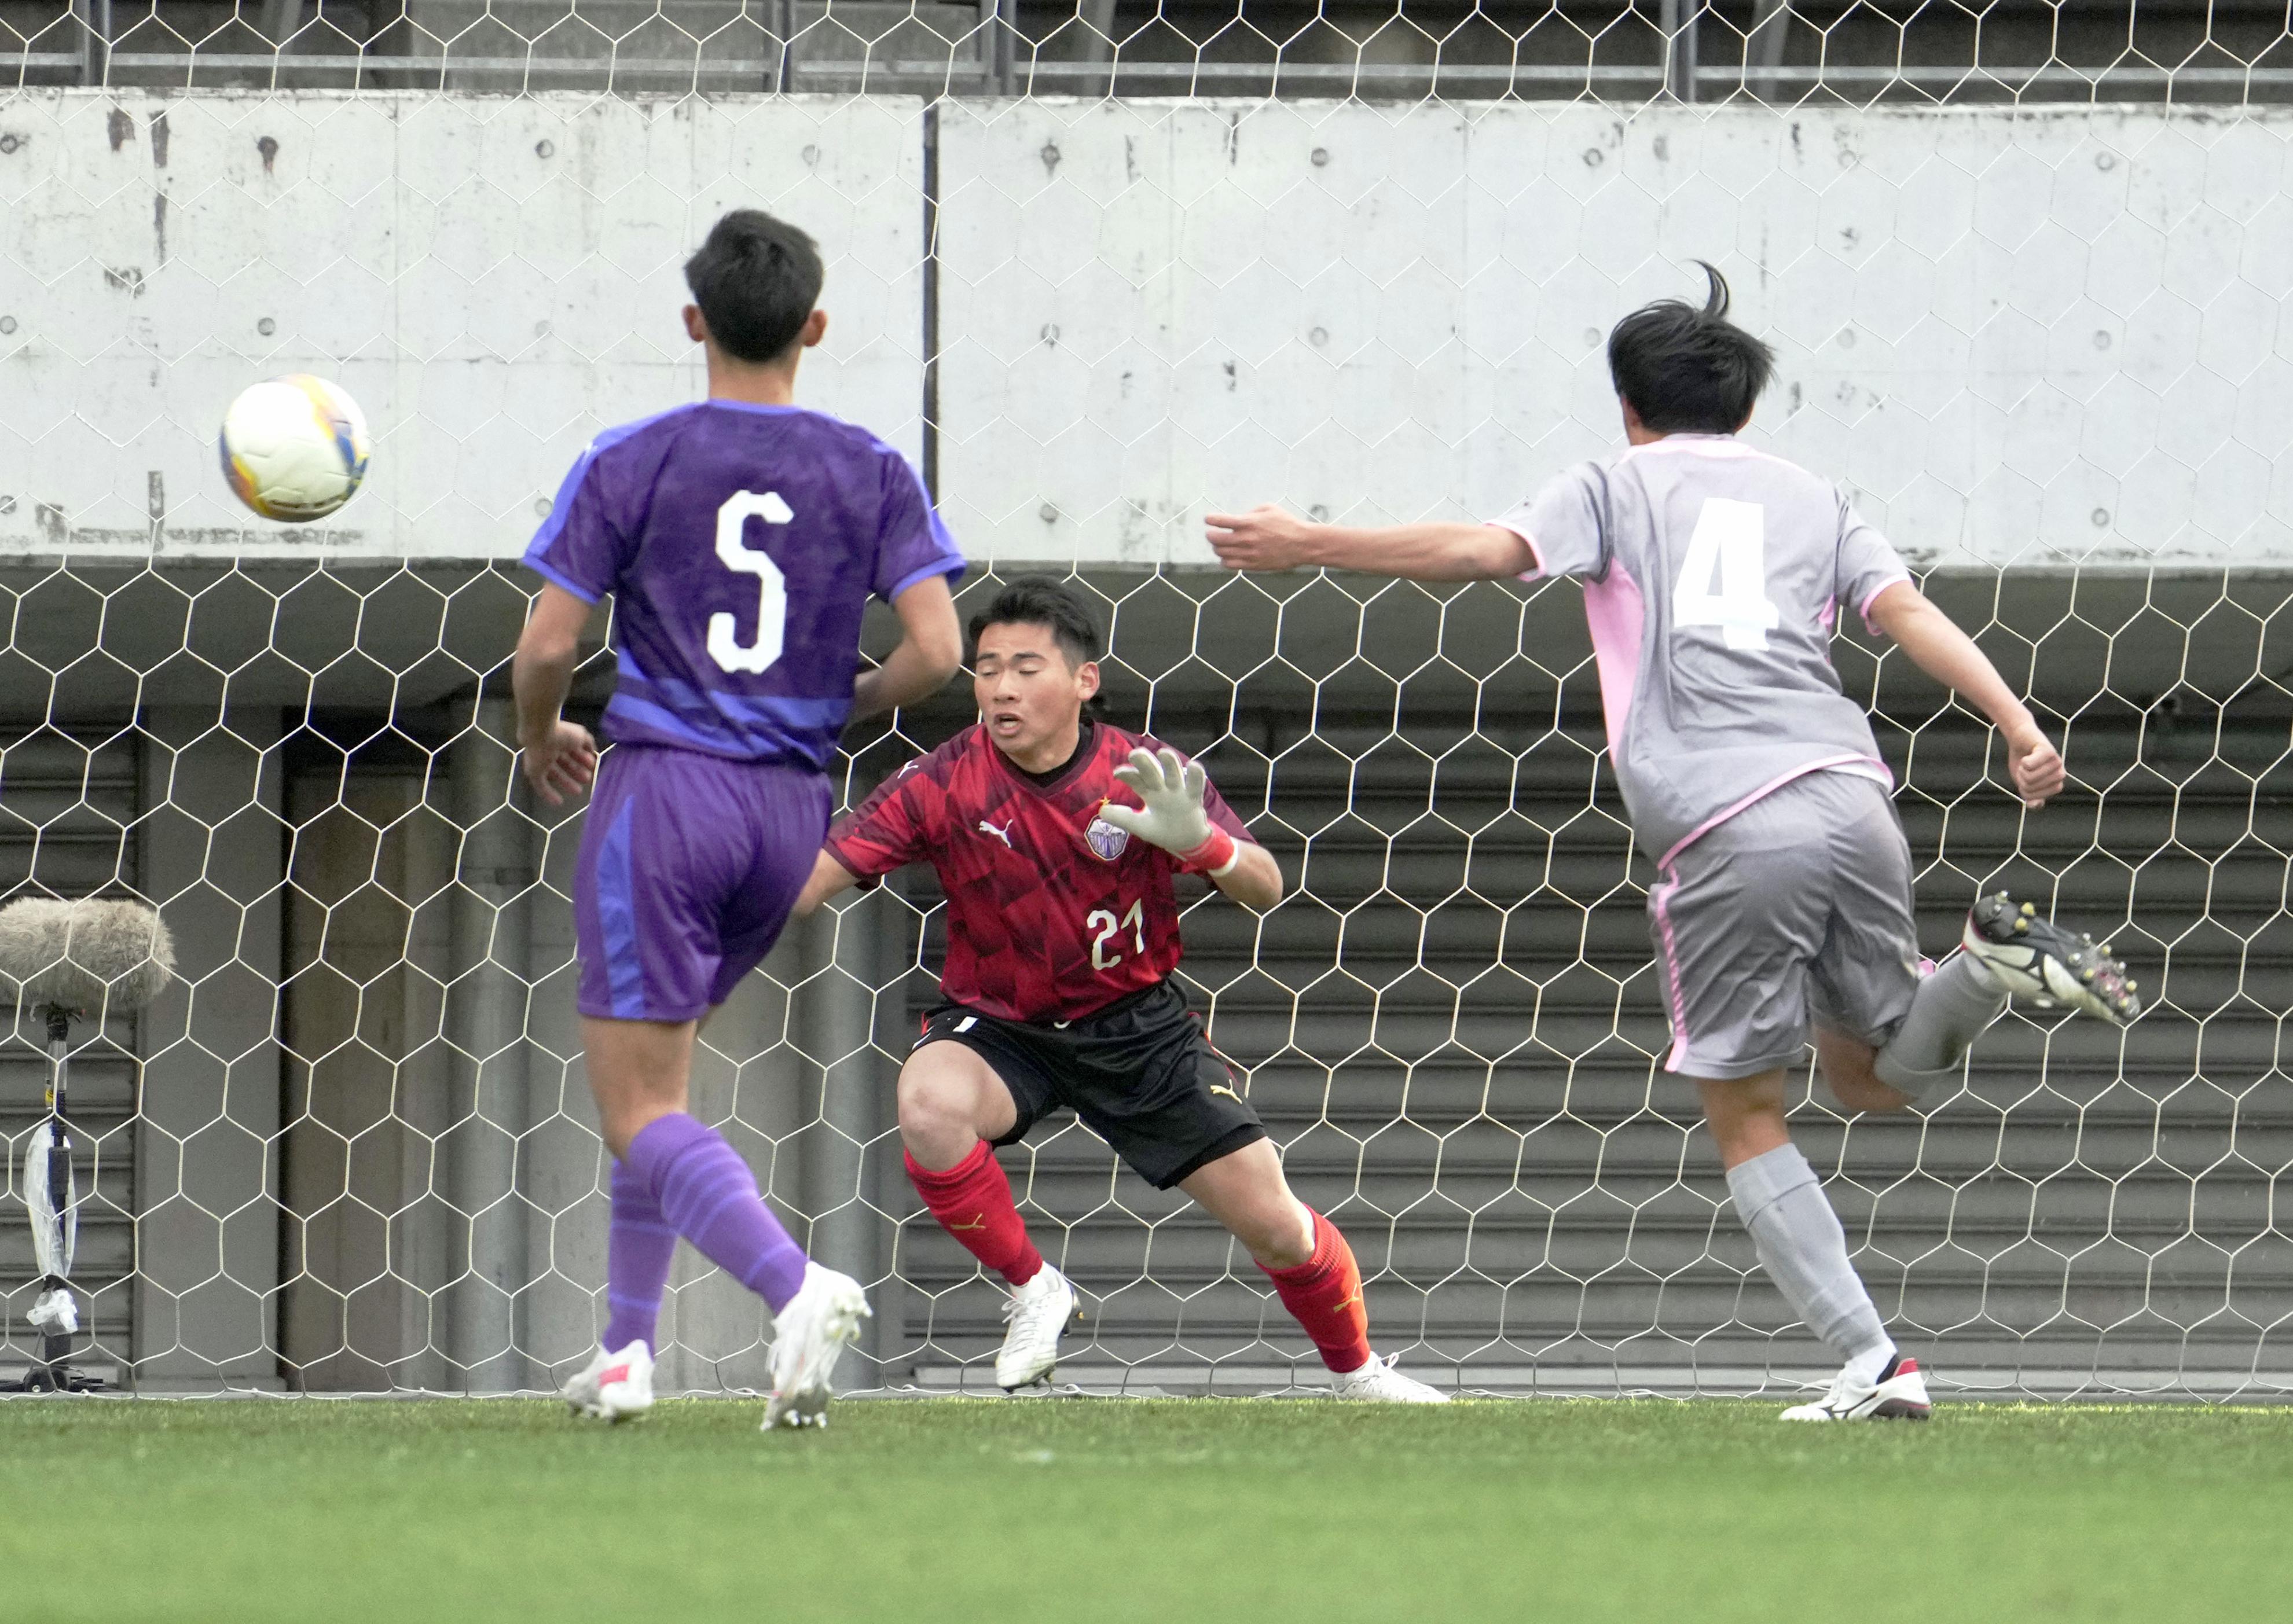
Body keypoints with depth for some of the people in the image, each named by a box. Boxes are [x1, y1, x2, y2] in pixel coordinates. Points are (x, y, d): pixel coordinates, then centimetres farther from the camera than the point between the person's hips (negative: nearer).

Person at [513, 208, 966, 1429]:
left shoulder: (630, 464, -4)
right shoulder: (870, 473, 3)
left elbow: (546, 647, -6)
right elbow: (935, 650, -5)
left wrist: (540, 743, 15)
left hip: (662, 784, -4)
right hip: (791, 811, 4)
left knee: (639, 1112, -6)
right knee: (655, 1072, 22)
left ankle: (794, 1284, -30)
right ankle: (626, 1349, 20)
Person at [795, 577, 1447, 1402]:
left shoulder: (1146, 775, -13)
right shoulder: (946, 783, -16)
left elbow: (1265, 889, -14)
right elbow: (812, 879, -21)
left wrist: (1195, 840, -36)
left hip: (1139, 1024, 1)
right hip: (999, 1025, -1)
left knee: (1275, 1227, 0)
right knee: (929, 1102, -35)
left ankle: (1357, 1371, 31)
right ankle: (1032, 1291, -11)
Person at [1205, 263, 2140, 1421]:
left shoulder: (1620, 486, 15)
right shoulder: (1810, 498, 24)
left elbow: (1487, 550, 1)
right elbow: (1907, 610, 9)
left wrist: (1310, 545, 6)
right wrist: (2020, 727, 0)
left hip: (1723, 835, -4)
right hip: (1847, 795, 4)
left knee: (1744, 1117, 7)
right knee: (1872, 1076, 19)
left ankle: (1870, 1366, -4)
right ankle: (1993, 959, -11)